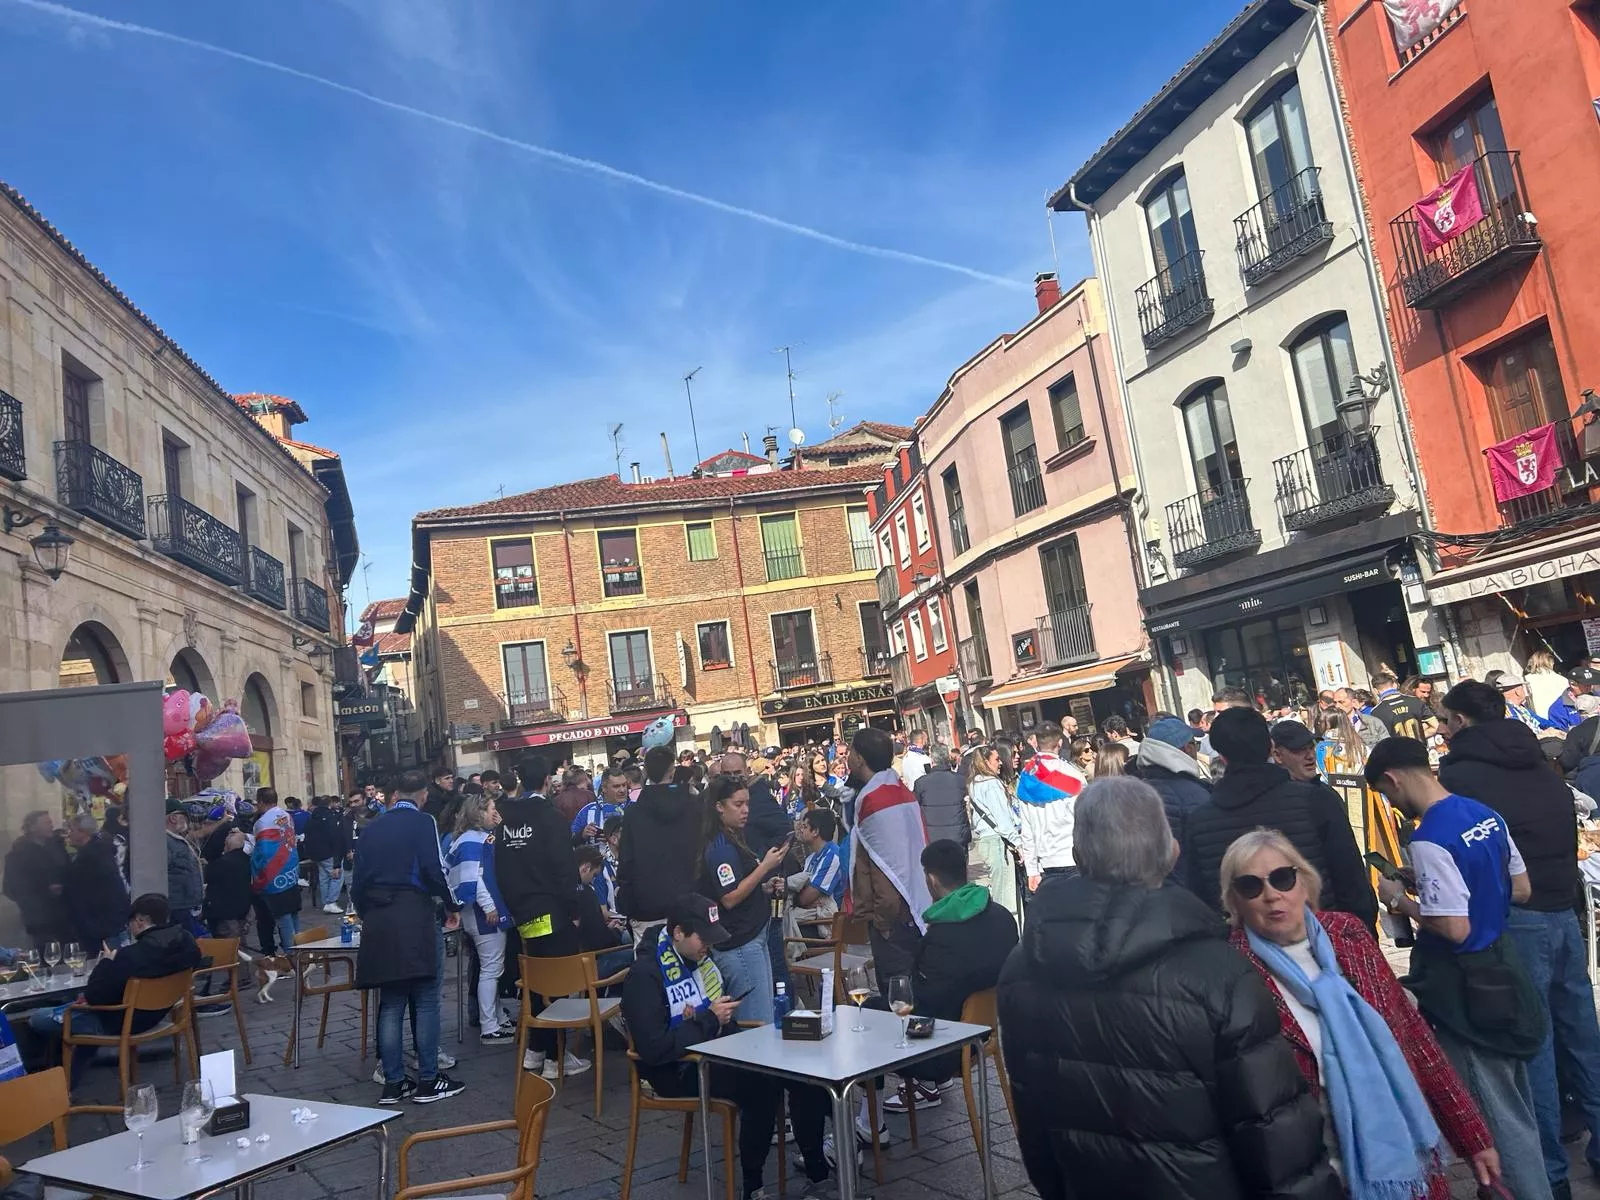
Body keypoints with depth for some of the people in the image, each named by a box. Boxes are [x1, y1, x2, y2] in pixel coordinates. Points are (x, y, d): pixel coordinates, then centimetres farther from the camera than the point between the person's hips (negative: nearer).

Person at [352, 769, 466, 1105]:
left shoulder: (372, 829, 14)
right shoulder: (422, 822, -3)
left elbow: (357, 881, 15)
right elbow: (434, 870, -13)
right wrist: (452, 906, 1)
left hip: (378, 923, 6)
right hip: (415, 917, -6)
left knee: (390, 1004, 11)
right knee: (425, 1001, 2)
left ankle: (393, 1083, 15)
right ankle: (428, 1081, 5)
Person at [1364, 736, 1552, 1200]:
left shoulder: (1429, 840, -27)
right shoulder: (1486, 814, 1)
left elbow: (1455, 928, -27)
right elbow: (1522, 889, 11)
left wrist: (1401, 901, -13)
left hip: (1466, 987, -9)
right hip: (1502, 968, 9)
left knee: (1498, 1112, 7)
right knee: (1514, 1101, 23)